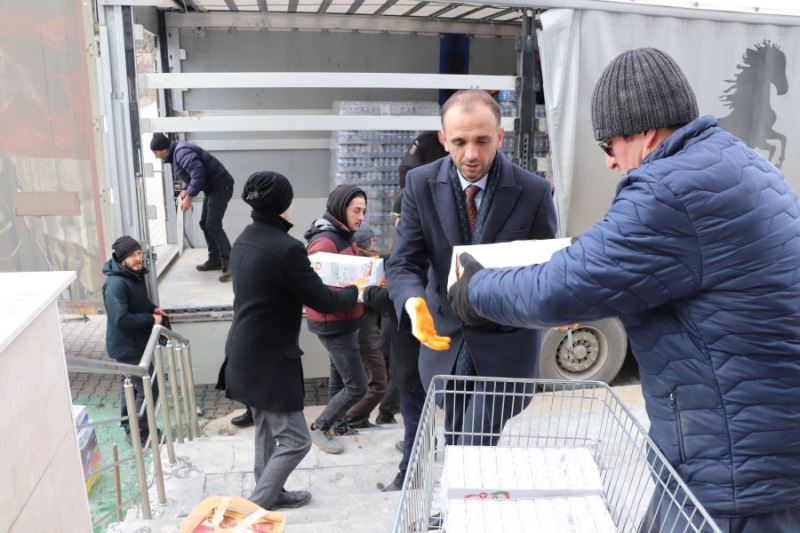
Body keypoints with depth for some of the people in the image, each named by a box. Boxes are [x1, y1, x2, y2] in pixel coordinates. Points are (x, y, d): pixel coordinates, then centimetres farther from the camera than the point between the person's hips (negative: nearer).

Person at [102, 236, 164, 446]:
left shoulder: (136, 274, 3)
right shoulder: (116, 284, -26)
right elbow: (122, 319, -31)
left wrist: (152, 308, 1)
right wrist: (150, 319, -21)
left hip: (134, 343, 10)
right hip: (127, 347, -10)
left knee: (130, 386, 21)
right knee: (148, 388, -2)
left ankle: (130, 428, 36)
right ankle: (140, 433, 13)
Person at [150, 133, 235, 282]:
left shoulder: (182, 152, -19)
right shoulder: (175, 153, 13)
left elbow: (198, 174, -28)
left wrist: (188, 197, -22)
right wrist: (184, 192, 6)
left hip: (220, 186, -11)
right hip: (212, 188, 11)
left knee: (213, 226, -15)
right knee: (205, 224, 14)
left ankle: (230, 264, -17)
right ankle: (215, 260, 21)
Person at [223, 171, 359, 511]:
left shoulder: (244, 240, 4)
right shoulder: (286, 248, -24)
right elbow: (323, 302, -16)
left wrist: (306, 273, 24)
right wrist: (356, 290, 1)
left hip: (247, 353, 10)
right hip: (270, 359, -9)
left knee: (267, 429, 23)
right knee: (294, 439, 3)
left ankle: (270, 494, 37)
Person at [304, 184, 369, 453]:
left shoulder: (343, 236, 7)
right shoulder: (325, 241, -22)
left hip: (343, 320, 10)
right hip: (333, 323, -10)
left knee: (340, 376, 21)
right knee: (357, 386, -3)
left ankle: (337, 424, 37)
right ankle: (319, 428, 12)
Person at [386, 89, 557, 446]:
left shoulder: (534, 191, -12)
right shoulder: (421, 184, -8)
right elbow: (403, 264, -9)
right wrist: (414, 302, -31)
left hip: (505, 346, -2)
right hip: (445, 340, 3)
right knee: (455, 445, 19)